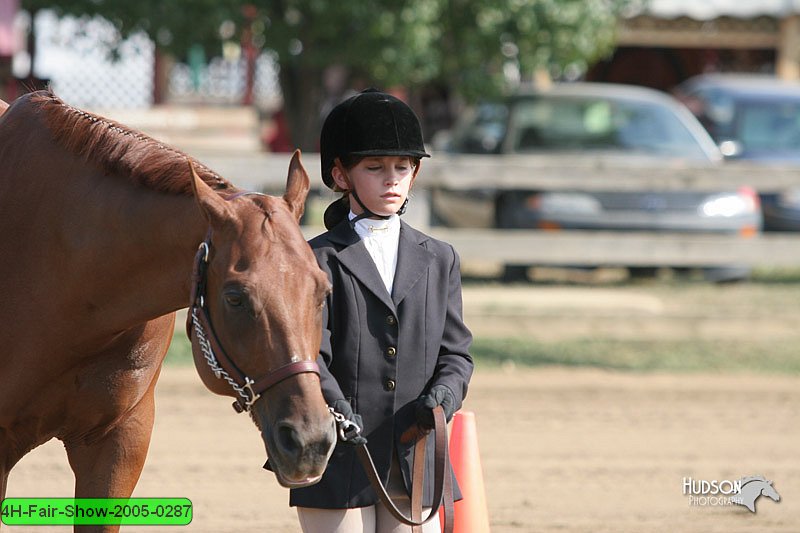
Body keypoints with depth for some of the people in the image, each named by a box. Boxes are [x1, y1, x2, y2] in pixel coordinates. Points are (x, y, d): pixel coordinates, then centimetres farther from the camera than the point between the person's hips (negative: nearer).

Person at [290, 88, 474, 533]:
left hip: (416, 461, 4)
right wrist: (340, 416, -26)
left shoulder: (438, 261, 14)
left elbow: (455, 350, 12)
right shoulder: (320, 260, 0)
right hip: (340, 462, -4)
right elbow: (309, 356, -10)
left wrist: (445, 394, -11)